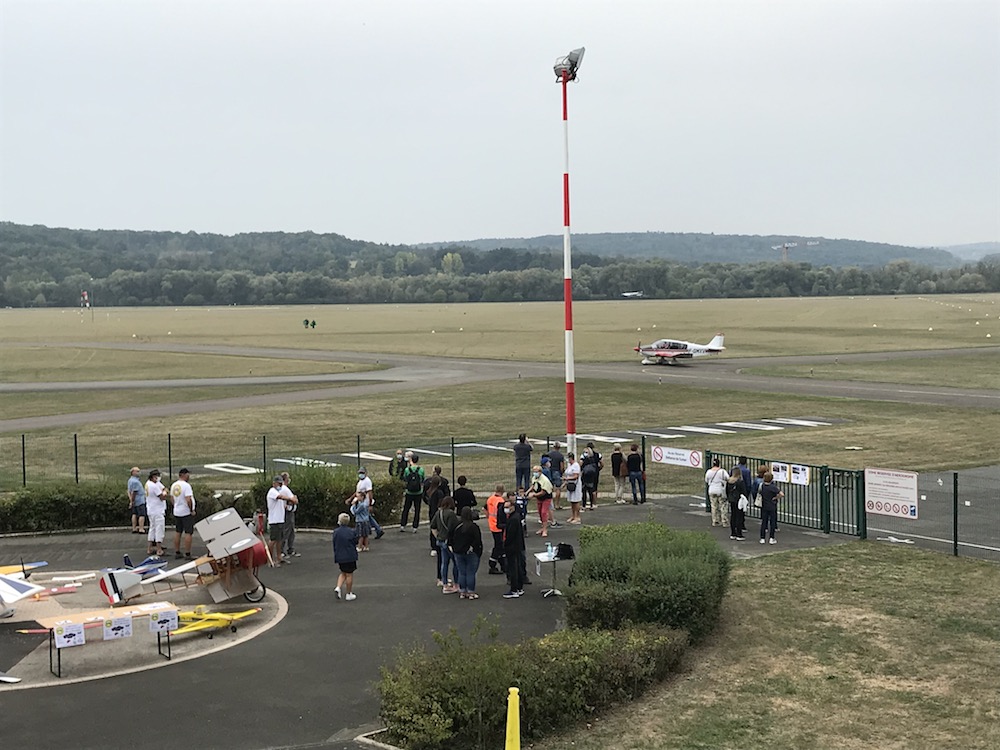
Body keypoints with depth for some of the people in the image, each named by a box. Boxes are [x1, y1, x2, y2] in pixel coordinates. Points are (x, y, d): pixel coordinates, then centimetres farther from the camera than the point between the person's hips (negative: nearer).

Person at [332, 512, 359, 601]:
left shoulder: (336, 532, -5)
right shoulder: (351, 532, -12)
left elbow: (334, 545, 1)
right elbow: (354, 544, -5)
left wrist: (336, 557, 11)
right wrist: (355, 556, 8)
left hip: (340, 556, 3)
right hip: (350, 556, -3)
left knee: (343, 573, 22)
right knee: (349, 574, 8)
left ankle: (338, 587, 3)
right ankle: (349, 594, 15)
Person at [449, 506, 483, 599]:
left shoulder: (456, 526, -1)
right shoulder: (473, 527, -14)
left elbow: (450, 537, 5)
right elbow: (477, 540, -20)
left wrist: (450, 546, 10)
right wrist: (472, 547, -11)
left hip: (458, 553, 4)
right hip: (471, 553, -4)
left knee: (461, 573, 11)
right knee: (471, 573, 3)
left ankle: (462, 592, 15)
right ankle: (471, 592, 6)